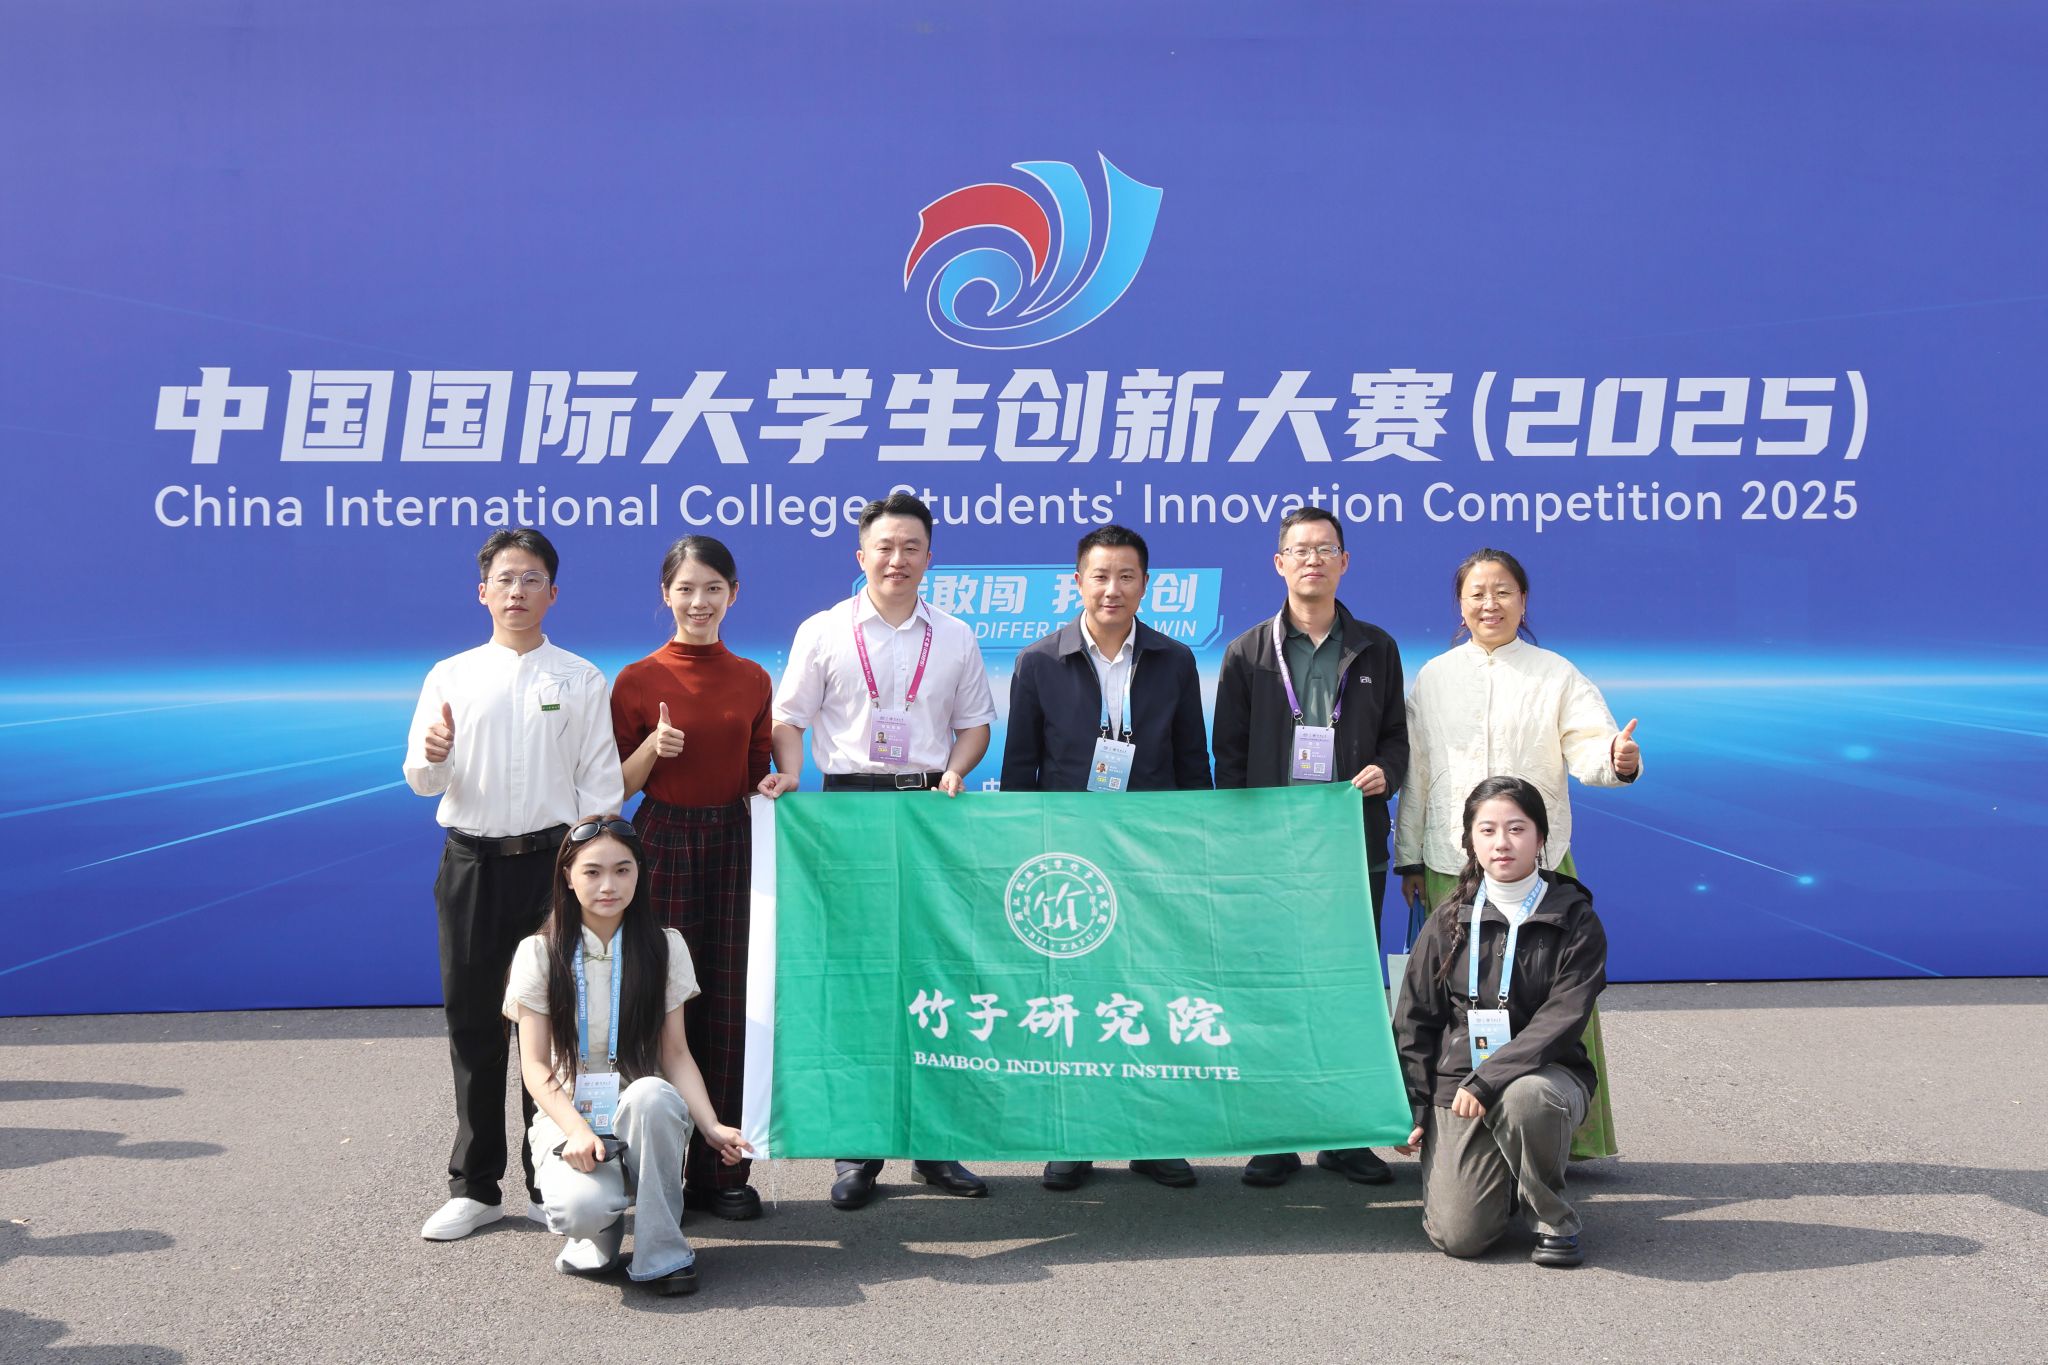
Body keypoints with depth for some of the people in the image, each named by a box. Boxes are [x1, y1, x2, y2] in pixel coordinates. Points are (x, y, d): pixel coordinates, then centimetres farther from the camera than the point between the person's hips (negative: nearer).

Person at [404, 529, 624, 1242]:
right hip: (471, 862, 2)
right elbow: (422, 782, 6)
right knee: (473, 1026, 6)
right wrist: (433, 757, -17)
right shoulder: (450, 676, 8)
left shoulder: (580, 679, 4)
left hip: (552, 860, -2)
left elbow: (600, 783, 2)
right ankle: (474, 1188, 17)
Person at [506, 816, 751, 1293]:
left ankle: (663, 1252, -20)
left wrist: (710, 1125, -17)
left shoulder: (664, 948, 4)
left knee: (650, 1094, -37)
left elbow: (676, 1053, 1)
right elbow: (535, 1065, -4)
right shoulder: (540, 953, 0)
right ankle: (599, 1232, 5)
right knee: (581, 1207, -35)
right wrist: (575, 1129, -23)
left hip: (644, 1119, 1)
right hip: (568, 1117, -1)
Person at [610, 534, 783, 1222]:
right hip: (663, 847, -2)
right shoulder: (638, 681, -1)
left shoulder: (752, 680, 7)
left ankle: (725, 1169, 12)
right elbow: (617, 785, 1)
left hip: (733, 846, 2)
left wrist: (769, 787, -6)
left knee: (730, 1004, 3)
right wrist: (652, 746, -16)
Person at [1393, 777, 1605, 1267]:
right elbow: (1415, 1022, 9)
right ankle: (1503, 1182, 22)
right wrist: (1411, 1111, 2)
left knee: (1526, 1098, -40)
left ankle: (1553, 1218, -11)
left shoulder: (1574, 920, -2)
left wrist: (1489, 1079, -23)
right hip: (1457, 1081, 2)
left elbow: (1561, 1021, -12)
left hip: (1546, 1073, -2)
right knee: (1459, 1236, -14)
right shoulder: (1451, 920, 5)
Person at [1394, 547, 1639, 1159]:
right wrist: (1409, 858, 9)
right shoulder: (1433, 678, 10)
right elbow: (1415, 772, 12)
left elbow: (1588, 750, -5)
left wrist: (1618, 761, -29)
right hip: (1450, 864, 2)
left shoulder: (1556, 675, 6)